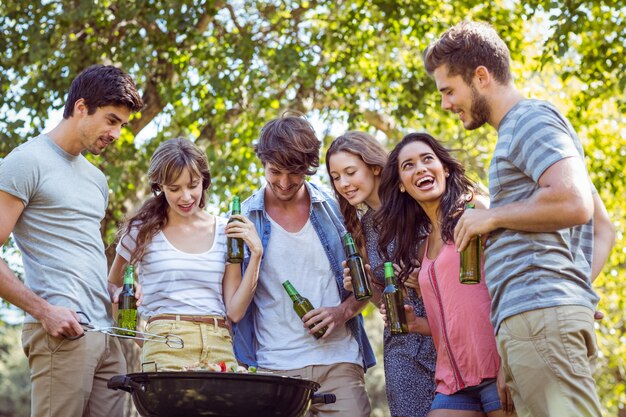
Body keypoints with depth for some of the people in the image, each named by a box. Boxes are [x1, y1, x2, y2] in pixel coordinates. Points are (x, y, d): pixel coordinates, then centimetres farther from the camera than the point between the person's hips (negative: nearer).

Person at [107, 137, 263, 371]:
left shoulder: (226, 232, 9)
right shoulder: (142, 231, 5)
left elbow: (234, 312, 5)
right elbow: (111, 289, 19)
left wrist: (256, 255, -1)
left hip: (220, 346, 2)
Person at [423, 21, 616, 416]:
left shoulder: (530, 118, -2)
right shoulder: (523, 130, 27)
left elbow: (575, 203, -19)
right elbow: (604, 228, 28)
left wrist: (491, 217, -6)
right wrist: (581, 284, 13)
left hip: (540, 310, -10)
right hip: (529, 315, 10)